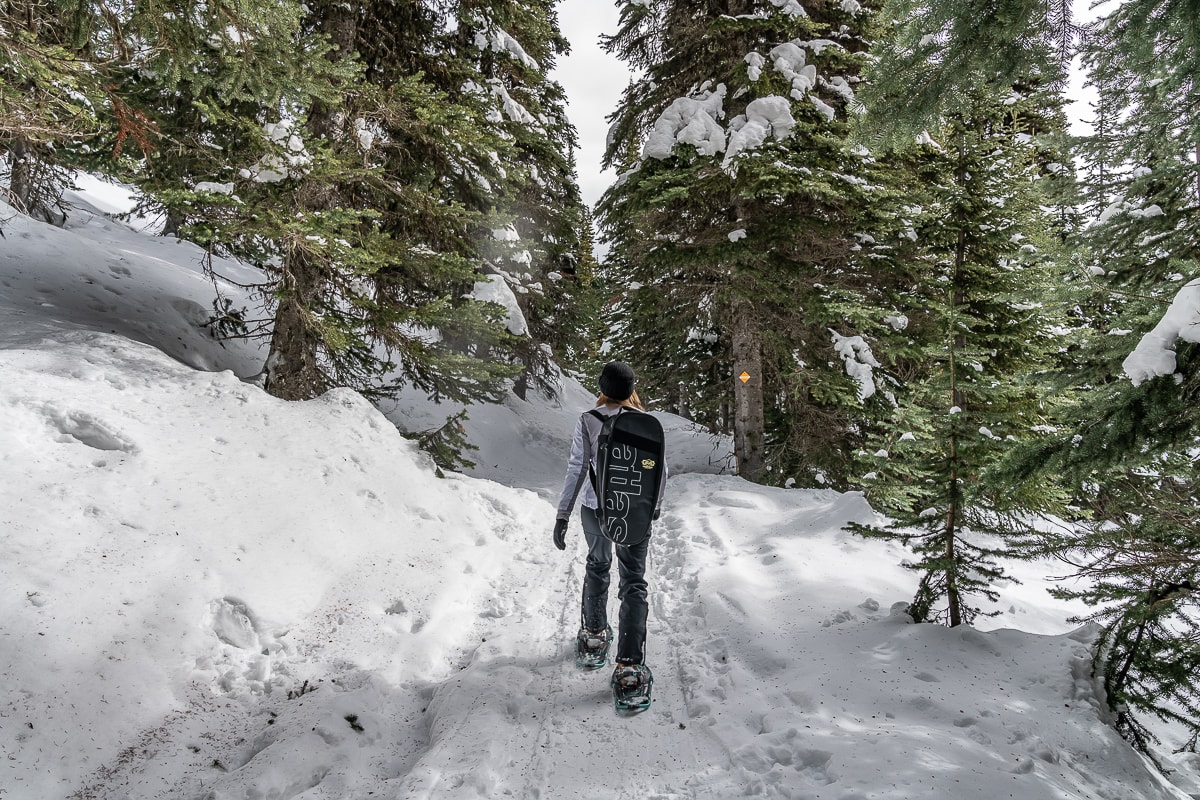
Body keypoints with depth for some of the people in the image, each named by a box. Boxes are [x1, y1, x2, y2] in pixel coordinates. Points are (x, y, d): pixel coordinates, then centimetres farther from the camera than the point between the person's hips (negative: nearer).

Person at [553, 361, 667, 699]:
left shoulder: (587, 421, -7)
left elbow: (576, 469, -9)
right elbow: (660, 469, 0)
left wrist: (562, 515, -4)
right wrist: (656, 503, 17)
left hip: (596, 509, 1)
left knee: (597, 567, 25)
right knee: (634, 582, 4)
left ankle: (594, 635, 40)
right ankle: (629, 665, -2)